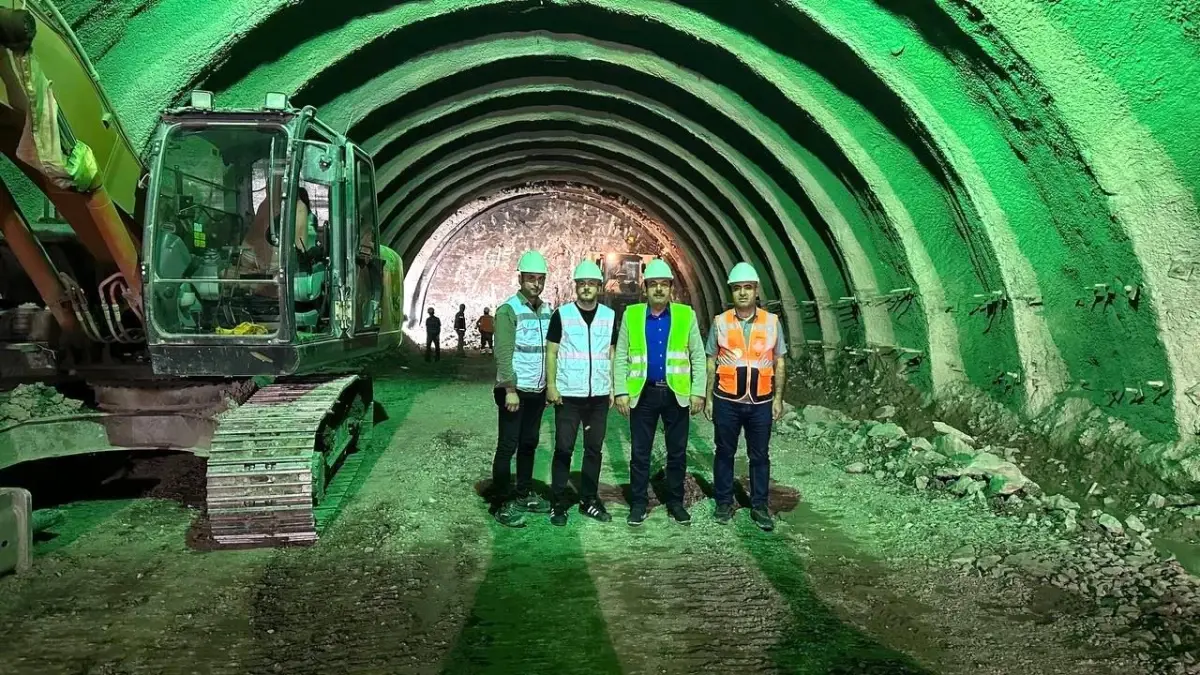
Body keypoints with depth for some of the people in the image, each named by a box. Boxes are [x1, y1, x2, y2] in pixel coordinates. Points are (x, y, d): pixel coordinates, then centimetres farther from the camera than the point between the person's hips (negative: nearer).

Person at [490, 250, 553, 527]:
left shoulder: (546, 310, 10)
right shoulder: (508, 310, -11)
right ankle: (502, 504, 4)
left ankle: (524, 494, 25)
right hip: (515, 390, -7)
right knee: (507, 447, -2)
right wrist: (510, 389, -21)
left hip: (538, 390, 7)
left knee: (529, 443, 14)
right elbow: (503, 353, -16)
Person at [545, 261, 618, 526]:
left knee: (594, 449, 10)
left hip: (599, 394, 3)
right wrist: (551, 386, -9)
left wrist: (613, 387, 4)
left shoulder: (610, 316, 6)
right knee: (563, 449, 1)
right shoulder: (562, 314, -2)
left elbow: (612, 354, 10)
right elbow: (551, 353, -1)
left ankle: (589, 500, 21)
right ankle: (558, 503, 10)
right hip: (568, 394, -3)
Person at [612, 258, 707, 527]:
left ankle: (675, 502, 23)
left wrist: (698, 391, -5)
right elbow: (621, 357, 2)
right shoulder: (631, 315, 1)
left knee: (677, 452, 9)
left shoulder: (686, 315, 1)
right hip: (643, 393, 0)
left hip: (676, 394, 0)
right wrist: (621, 392, -5)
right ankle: (638, 504, 18)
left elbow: (698, 356, 2)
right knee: (639, 452, 6)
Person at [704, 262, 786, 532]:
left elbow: (779, 363, 6)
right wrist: (708, 398, 2)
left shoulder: (771, 322, 1)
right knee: (724, 452, 10)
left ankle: (759, 506, 20)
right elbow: (711, 362, 4)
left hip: (761, 402, 0)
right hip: (727, 401, 0)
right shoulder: (720, 322, 0)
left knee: (759, 455, 8)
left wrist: (778, 398, 2)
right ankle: (724, 502, 23)